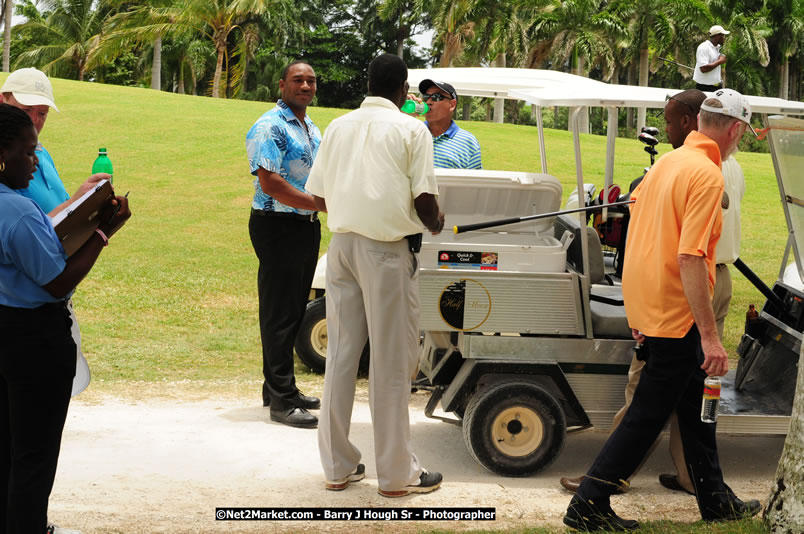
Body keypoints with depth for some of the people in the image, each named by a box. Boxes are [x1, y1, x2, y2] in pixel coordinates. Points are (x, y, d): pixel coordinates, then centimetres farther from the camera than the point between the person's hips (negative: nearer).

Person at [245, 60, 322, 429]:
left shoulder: (313, 130, 17)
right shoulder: (270, 127, -12)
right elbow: (270, 181, -20)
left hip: (308, 226, 9)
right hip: (278, 227, -9)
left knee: (293, 312, 13)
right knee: (279, 313, -6)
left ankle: (280, 388, 22)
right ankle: (281, 401, -3)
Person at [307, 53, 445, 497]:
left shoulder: (338, 127, 10)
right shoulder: (411, 130, -5)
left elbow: (318, 197, 10)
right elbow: (424, 199, -11)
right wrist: (436, 224, 10)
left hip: (342, 244, 5)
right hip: (387, 249, -5)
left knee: (341, 354, 11)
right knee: (391, 361, 1)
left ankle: (338, 465, 17)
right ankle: (396, 472, 8)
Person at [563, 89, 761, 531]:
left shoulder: (667, 163, 10)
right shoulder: (707, 175, -18)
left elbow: (640, 237, 16)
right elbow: (690, 258, -26)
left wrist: (640, 312, 22)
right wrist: (709, 336, -25)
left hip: (648, 306, 9)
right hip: (678, 313, -9)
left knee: (694, 405, 19)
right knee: (647, 415, -2)